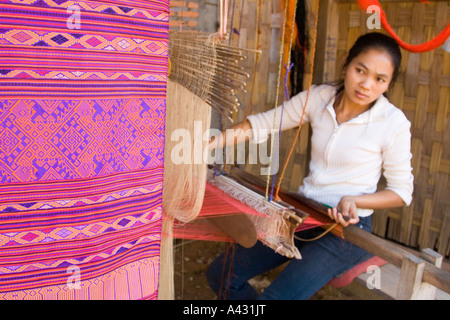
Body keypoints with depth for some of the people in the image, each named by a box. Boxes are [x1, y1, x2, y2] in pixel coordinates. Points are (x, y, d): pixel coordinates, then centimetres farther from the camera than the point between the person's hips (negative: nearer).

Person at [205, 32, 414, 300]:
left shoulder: (394, 122, -12)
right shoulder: (319, 97, -3)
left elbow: (402, 191, -4)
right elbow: (262, 124, 3)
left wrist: (354, 201, -22)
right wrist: (213, 143, -8)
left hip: (347, 227, -4)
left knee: (276, 296, -21)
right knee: (221, 274, 1)